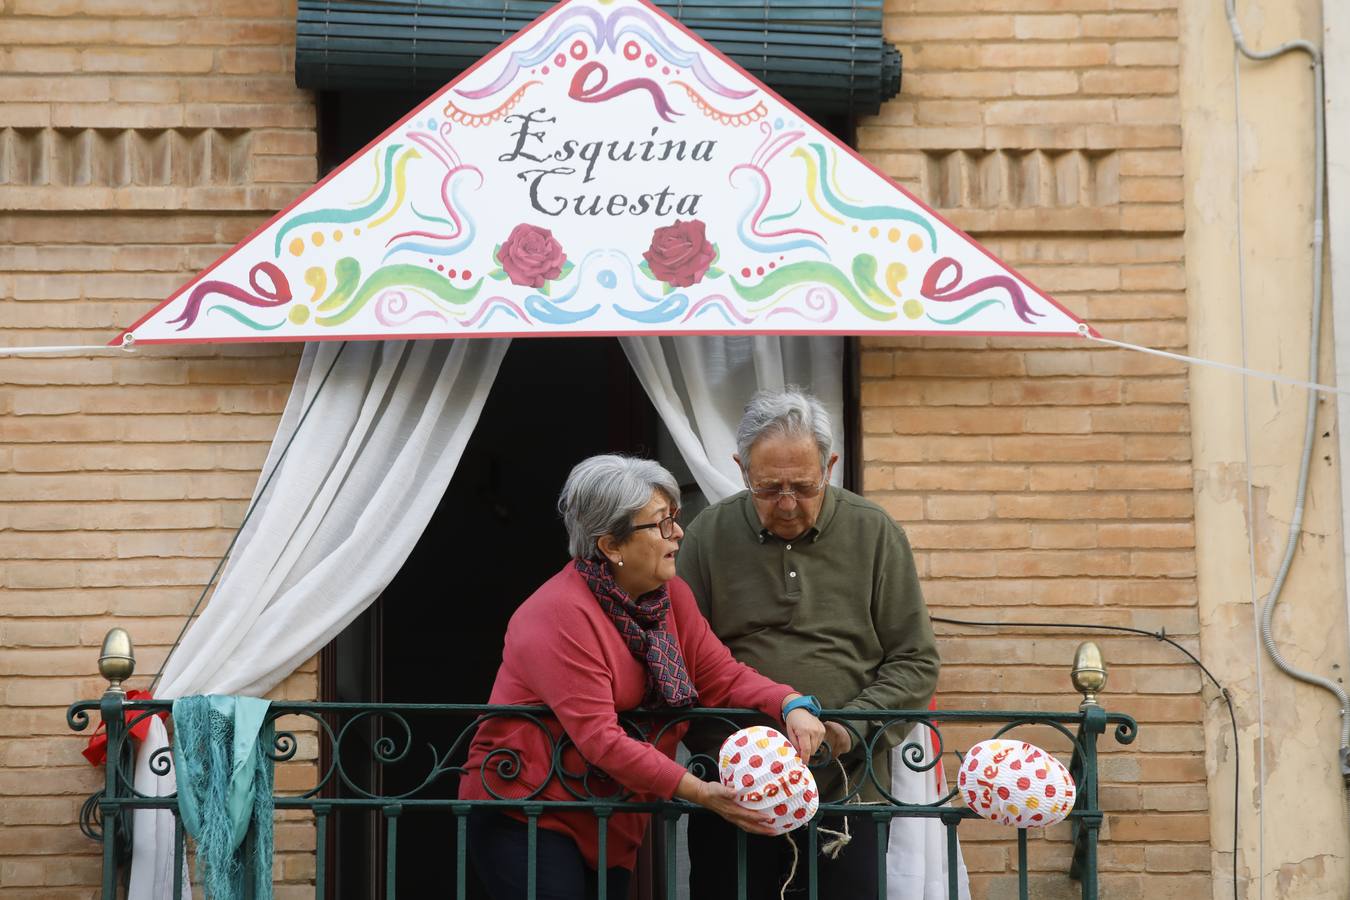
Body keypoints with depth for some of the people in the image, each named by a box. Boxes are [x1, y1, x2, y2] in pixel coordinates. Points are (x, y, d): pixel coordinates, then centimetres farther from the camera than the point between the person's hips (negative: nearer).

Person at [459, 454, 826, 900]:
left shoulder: (671, 596, 4)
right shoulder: (560, 613, -20)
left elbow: (722, 675, 2)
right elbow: (598, 738, -25)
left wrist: (791, 706, -18)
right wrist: (700, 793, -28)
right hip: (525, 816, -7)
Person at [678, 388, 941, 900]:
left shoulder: (874, 534, 2)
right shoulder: (710, 535, 3)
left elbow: (915, 662, 4)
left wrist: (853, 727, -11)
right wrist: (721, 741, -11)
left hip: (848, 795, 0)